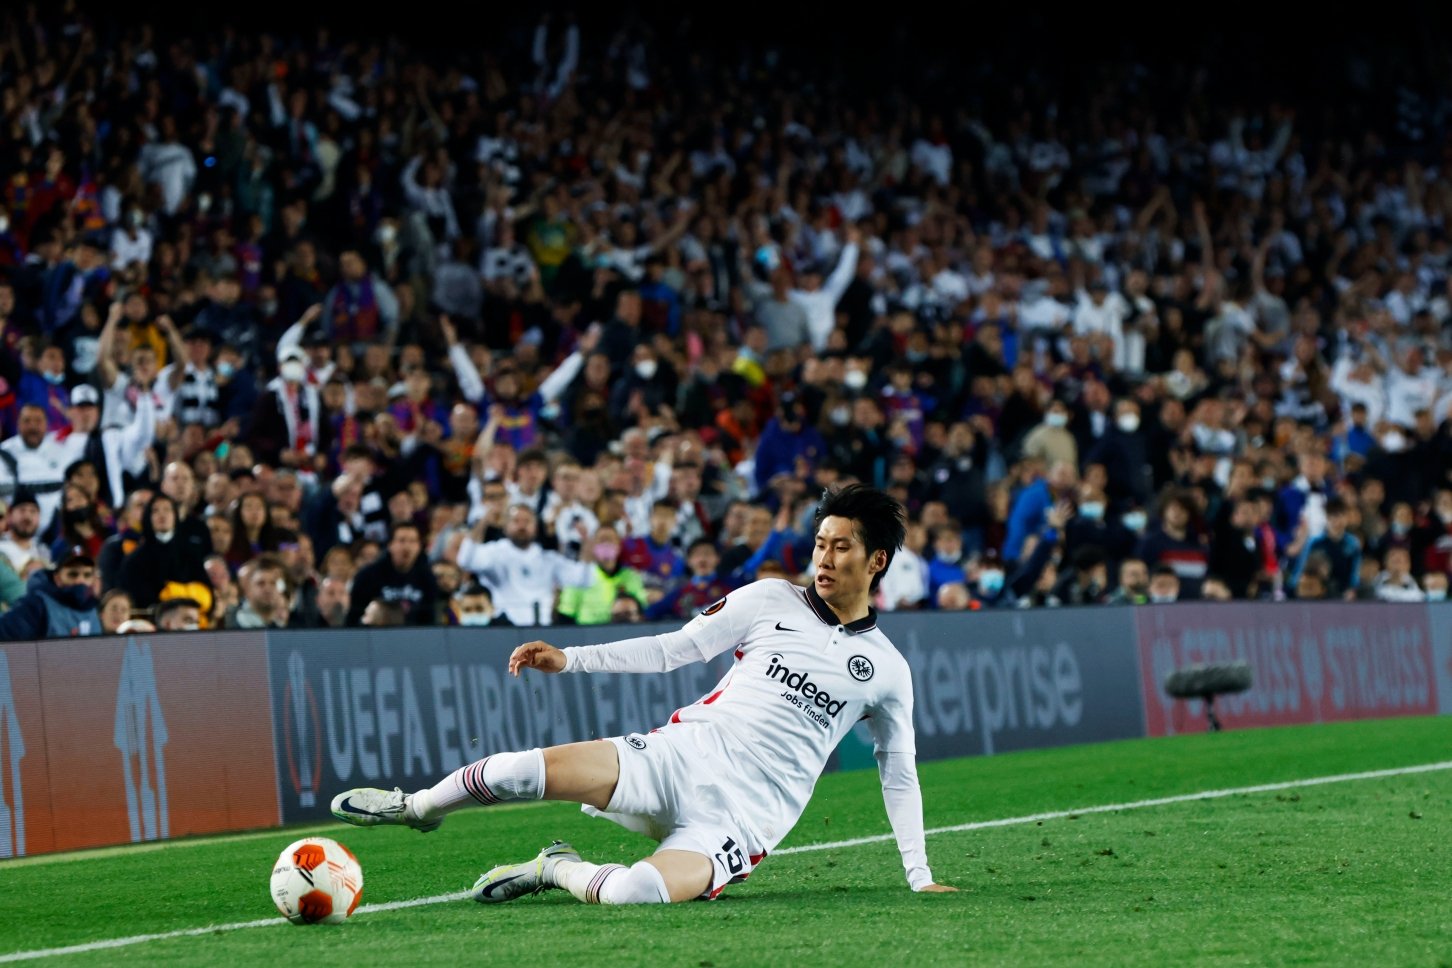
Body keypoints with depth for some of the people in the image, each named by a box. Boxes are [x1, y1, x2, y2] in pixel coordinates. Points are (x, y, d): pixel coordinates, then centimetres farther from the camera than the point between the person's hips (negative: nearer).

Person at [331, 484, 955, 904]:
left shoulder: (887, 671, 10)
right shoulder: (770, 602, 10)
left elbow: (899, 774, 19)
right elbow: (674, 649, 10)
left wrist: (920, 877, 13)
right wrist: (569, 660, 0)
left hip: (744, 816, -1)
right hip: (685, 751, 2)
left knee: (634, 895, -33)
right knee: (527, 769, -23)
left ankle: (560, 870, 1)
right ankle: (419, 807, 7)